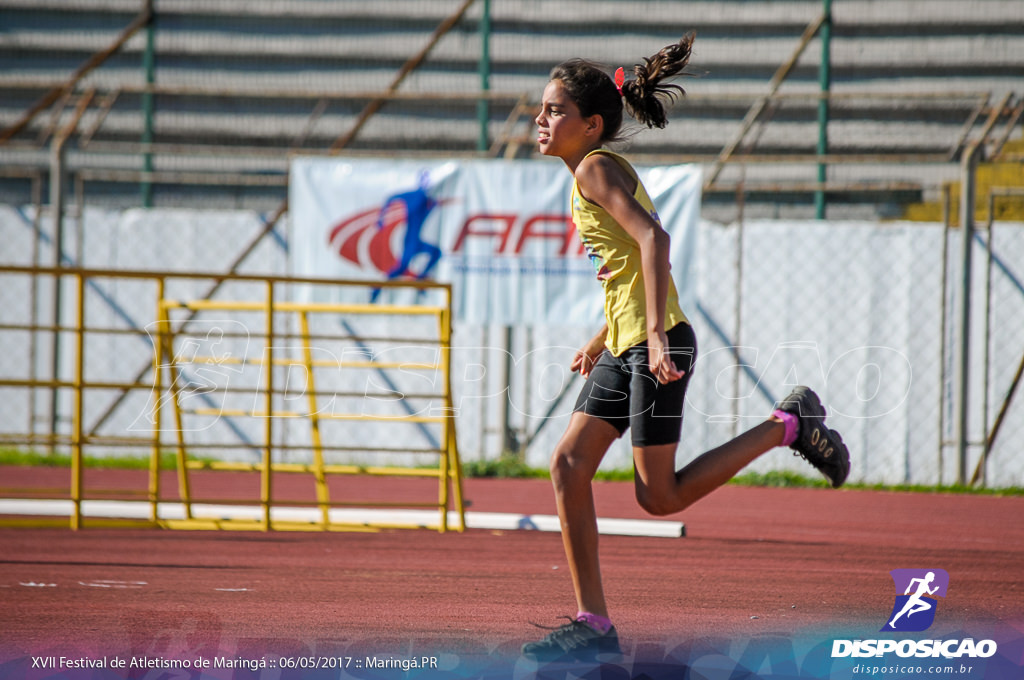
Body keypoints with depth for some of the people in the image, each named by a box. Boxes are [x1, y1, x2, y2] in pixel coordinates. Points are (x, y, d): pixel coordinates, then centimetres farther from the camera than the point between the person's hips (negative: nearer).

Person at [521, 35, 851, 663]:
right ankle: (593, 624, 3)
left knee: (660, 496, -6)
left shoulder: (596, 168, -12)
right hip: (624, 347, 10)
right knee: (568, 465, 2)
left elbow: (653, 238, -26)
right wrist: (602, 339, 28)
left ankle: (789, 426, 7)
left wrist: (656, 336, -32)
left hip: (657, 344, -10)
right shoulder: (599, 172, 17)